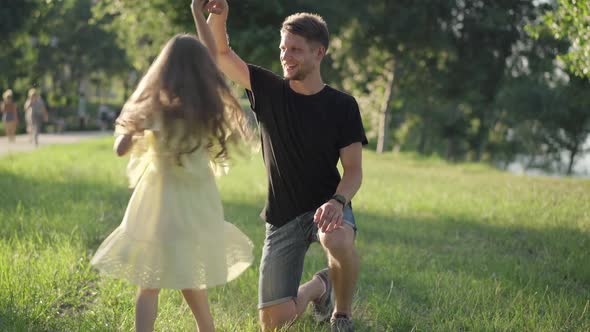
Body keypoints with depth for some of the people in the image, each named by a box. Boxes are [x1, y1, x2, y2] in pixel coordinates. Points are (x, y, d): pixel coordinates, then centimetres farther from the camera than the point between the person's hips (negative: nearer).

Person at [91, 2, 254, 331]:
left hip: (162, 199, -4)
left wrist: (134, 130, 12)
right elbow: (215, 58, 16)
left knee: (150, 285, -1)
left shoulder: (157, 107, -9)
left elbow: (121, 148, -8)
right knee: (189, 277, 21)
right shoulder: (210, 102, 0)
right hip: (199, 200, 4)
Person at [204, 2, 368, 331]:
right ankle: (319, 287, 32)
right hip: (282, 217, 3)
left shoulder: (342, 106, -7)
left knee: (339, 240, -41)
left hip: (325, 205, -2)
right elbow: (220, 53, -3)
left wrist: (337, 202, -29)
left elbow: (354, 170, -8)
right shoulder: (269, 90, -2)